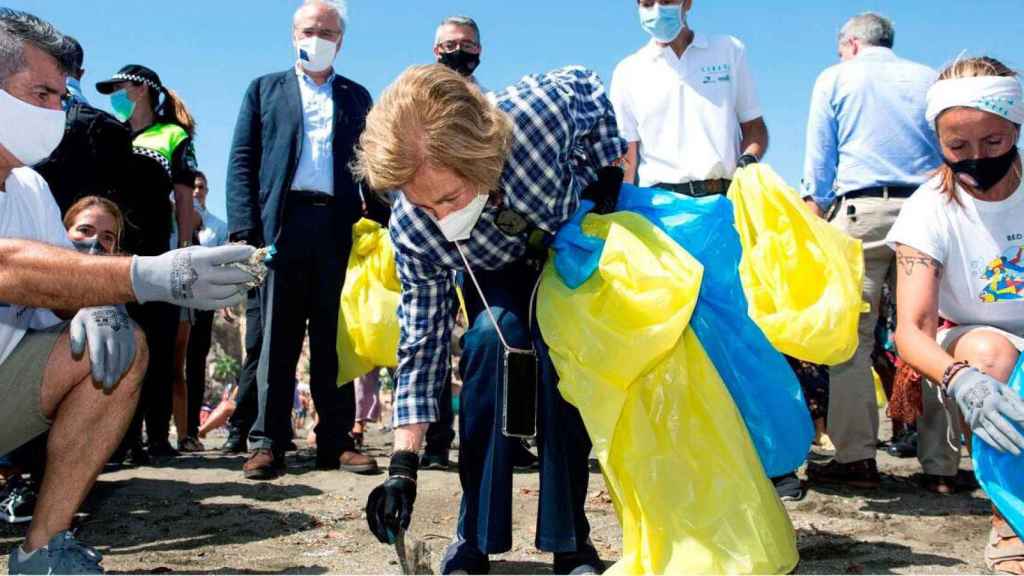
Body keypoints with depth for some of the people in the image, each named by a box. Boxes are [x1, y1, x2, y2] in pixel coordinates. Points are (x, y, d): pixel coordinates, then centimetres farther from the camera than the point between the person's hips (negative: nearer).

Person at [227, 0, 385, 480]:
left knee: (334, 338, 3)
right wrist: (244, 228, -6)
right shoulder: (265, 90, 16)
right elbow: (243, 161, 7)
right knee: (277, 338, -1)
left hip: (340, 228, 1)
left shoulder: (357, 97, 19)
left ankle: (336, 441, 7)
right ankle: (268, 442, 2)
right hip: (283, 222, -1)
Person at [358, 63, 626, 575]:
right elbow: (422, 339, -24)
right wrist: (403, 466, -26)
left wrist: (614, 184, -14)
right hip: (496, 273, 0)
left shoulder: (542, 109, -41)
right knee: (492, 338, -27)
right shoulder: (412, 230, -34)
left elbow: (589, 89, -15)